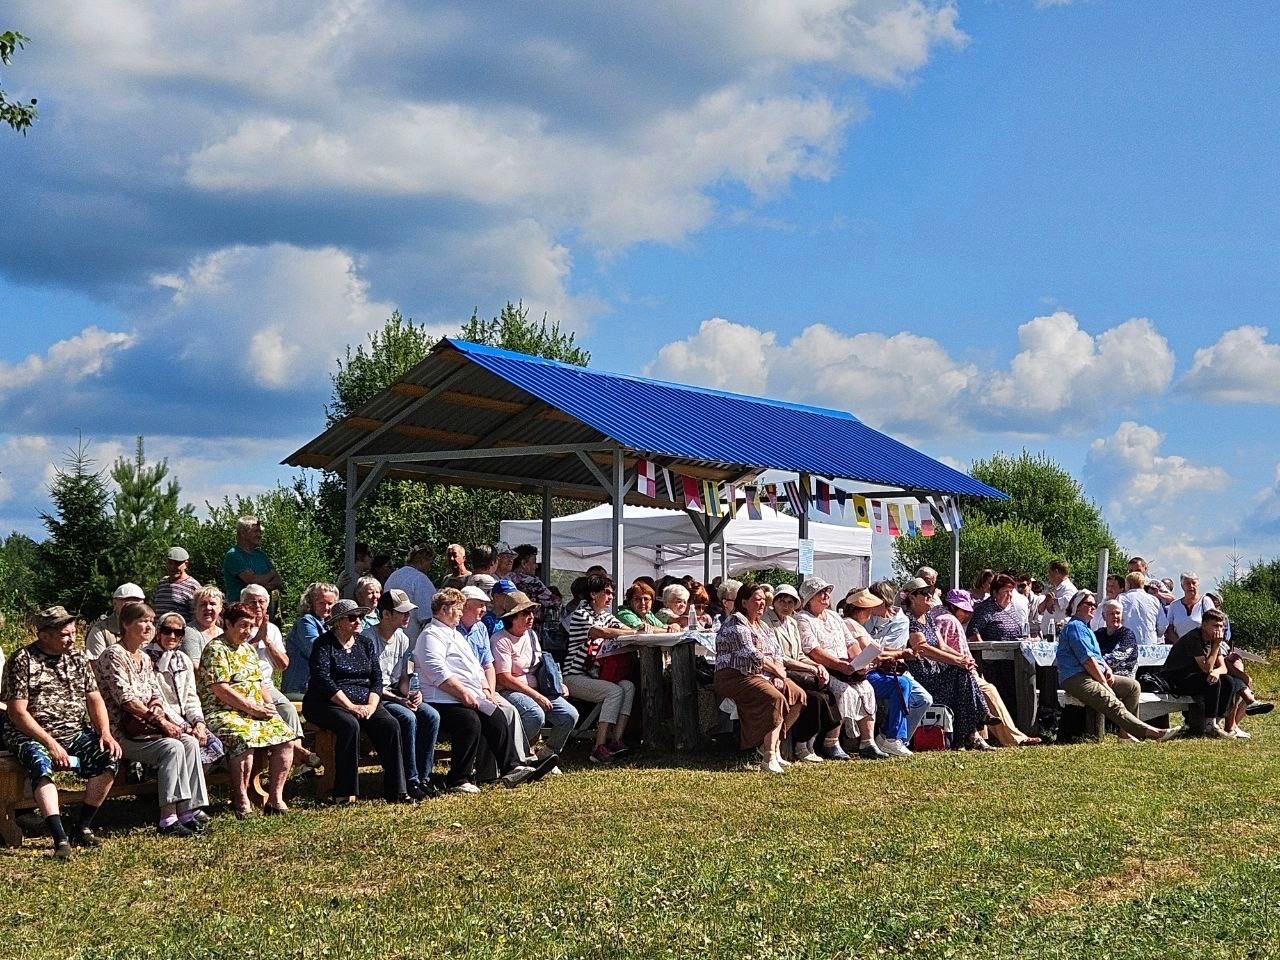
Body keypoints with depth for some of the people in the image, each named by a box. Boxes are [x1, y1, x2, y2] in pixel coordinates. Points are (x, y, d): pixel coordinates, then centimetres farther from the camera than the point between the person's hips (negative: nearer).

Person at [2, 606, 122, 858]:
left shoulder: (78, 658, 11)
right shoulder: (23, 661, -7)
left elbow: (94, 699, 10)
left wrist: (105, 732, -9)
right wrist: (50, 743, -21)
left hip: (74, 734, 5)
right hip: (31, 735, -5)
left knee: (109, 757, -18)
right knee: (41, 765, -36)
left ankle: (82, 828, -8)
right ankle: (60, 838, -44)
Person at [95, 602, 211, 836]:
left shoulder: (145, 659, 19)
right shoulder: (114, 655, -9)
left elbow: (157, 697, 15)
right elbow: (126, 699, -18)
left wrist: (157, 712, -9)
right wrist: (160, 720, -17)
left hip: (145, 727, 8)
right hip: (119, 732, -8)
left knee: (190, 742, -15)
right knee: (172, 747, -28)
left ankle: (188, 812, -18)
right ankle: (168, 819, -28)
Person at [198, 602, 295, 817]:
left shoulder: (248, 649, 21)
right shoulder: (216, 649, -6)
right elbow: (220, 689, -16)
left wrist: (269, 705, 5)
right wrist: (251, 708, -16)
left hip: (256, 710, 8)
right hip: (223, 713, -8)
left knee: (286, 738, -14)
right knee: (244, 739, -36)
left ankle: (275, 797, -11)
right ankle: (241, 799, -23)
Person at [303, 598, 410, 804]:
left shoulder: (365, 643, 15)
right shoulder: (324, 644, -2)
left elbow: (377, 677, 8)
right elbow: (323, 679, -14)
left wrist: (371, 705, -11)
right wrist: (351, 707, -21)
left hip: (365, 703, 5)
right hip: (327, 704, -5)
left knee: (390, 725, -21)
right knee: (350, 725, -35)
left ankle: (395, 790, -22)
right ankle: (344, 793, -29)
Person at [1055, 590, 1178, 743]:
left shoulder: (1084, 628, 27)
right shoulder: (1075, 626, -6)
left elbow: (1096, 657, 26)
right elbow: (1087, 660, -14)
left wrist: (1108, 670, 4)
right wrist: (1105, 684, -13)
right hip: (1077, 679, -11)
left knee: (1133, 686, 3)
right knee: (1113, 703, -25)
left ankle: (1126, 730, -5)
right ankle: (1151, 732, -39)